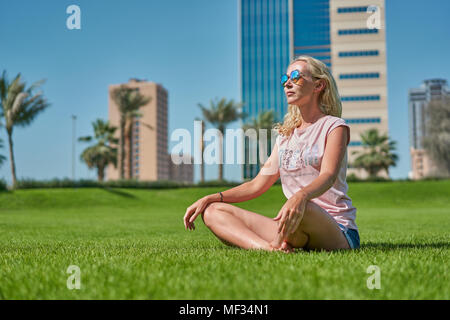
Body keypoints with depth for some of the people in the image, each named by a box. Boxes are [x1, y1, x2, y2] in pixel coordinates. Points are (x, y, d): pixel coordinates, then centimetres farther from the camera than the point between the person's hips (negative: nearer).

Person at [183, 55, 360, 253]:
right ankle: (266, 248, -31)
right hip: (296, 232, 7)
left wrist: (301, 196, -42)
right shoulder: (286, 135, 20)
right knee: (212, 211, -5)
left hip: (337, 231, -7)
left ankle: (276, 247, -14)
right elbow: (257, 185, 18)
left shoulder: (334, 126, 0)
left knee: (302, 209, -43)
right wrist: (208, 199, 7)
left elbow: (329, 176, -19)